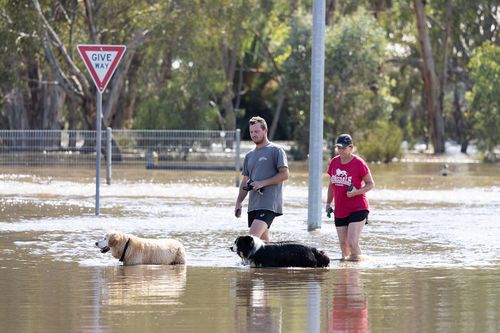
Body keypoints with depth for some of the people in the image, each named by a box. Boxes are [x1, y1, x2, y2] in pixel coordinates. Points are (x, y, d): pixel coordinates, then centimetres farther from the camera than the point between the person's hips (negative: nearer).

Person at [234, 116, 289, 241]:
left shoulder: (276, 150, -2)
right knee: (262, 239, 8)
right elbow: (245, 181, 22)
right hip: (253, 205, 8)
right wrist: (238, 202, 13)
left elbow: (284, 175, -9)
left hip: (269, 204, -8)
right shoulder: (249, 155, 19)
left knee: (253, 236, -21)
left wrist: (262, 183, -15)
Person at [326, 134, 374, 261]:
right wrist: (328, 203, 11)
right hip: (340, 211, 6)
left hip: (358, 209, -6)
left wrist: (356, 192, -22)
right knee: (343, 244, 8)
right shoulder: (334, 162, 7)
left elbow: (371, 184, -6)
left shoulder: (359, 163, -10)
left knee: (352, 242, -16)